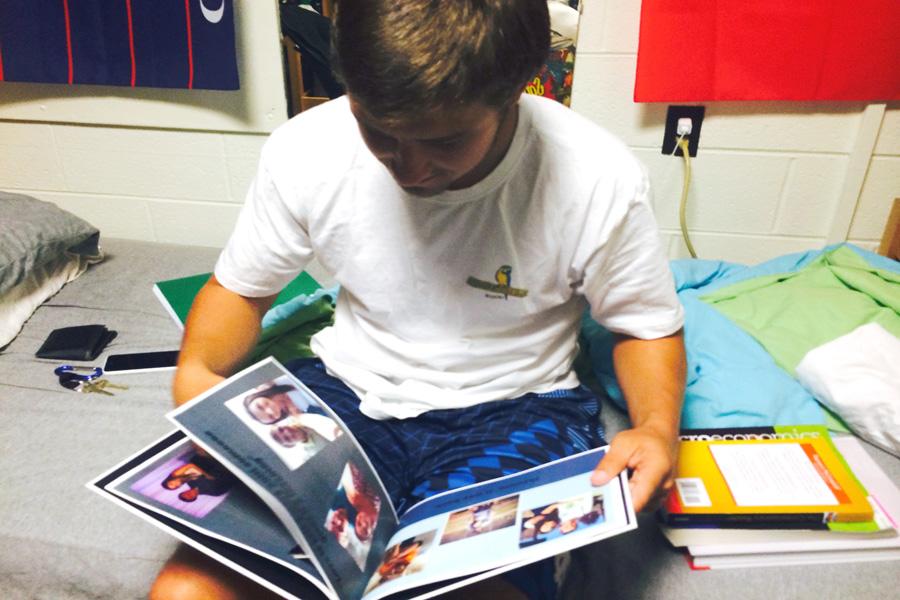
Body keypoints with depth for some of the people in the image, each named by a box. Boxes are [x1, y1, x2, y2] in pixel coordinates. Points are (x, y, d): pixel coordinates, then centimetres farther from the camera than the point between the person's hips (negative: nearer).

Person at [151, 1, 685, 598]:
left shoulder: (600, 180, -17)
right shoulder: (305, 151, -11)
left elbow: (648, 327, -1)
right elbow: (240, 286, 5)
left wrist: (657, 427, -20)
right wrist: (195, 370, -15)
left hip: (512, 408, -1)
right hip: (348, 391, 2)